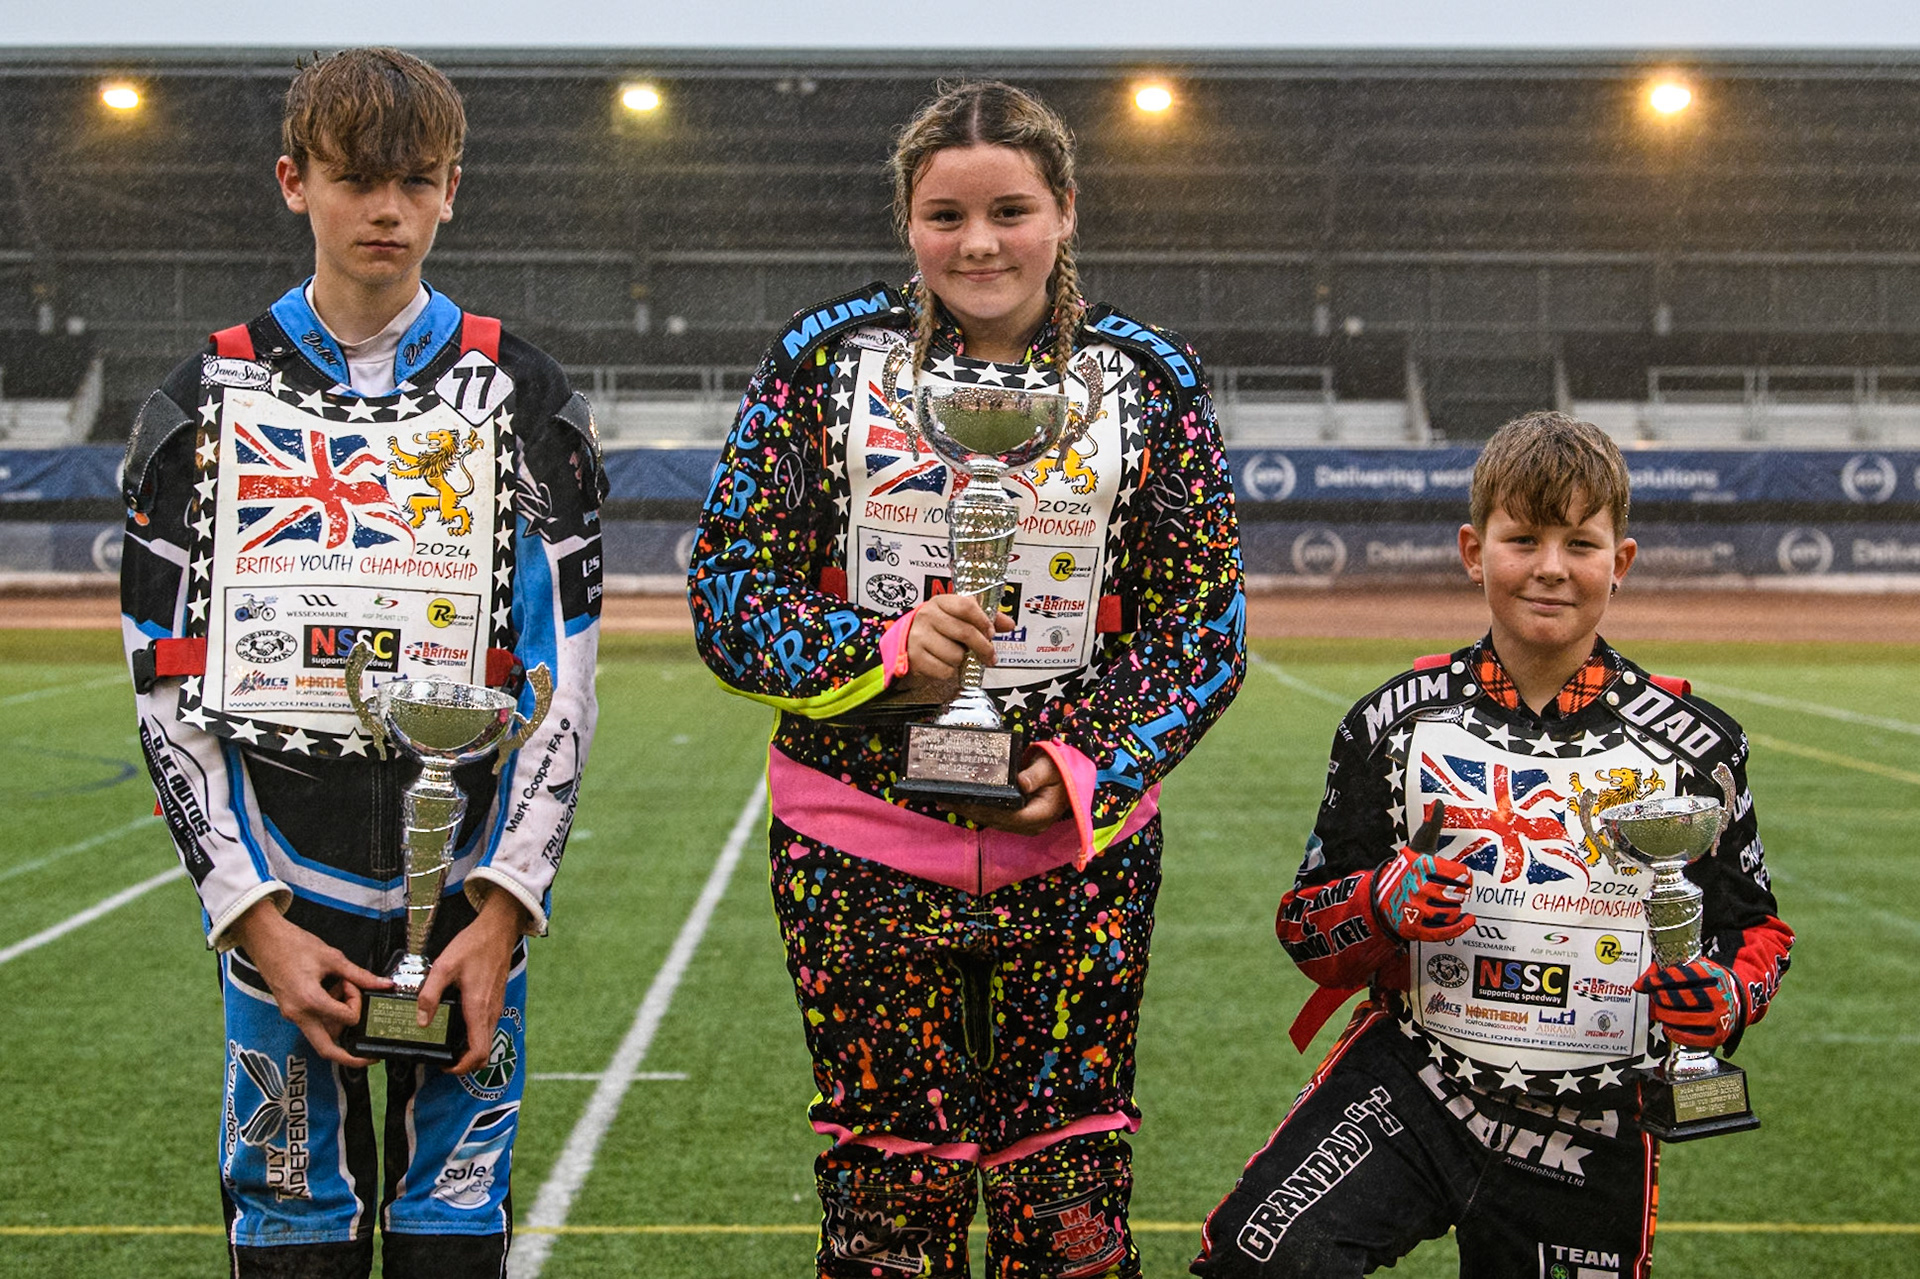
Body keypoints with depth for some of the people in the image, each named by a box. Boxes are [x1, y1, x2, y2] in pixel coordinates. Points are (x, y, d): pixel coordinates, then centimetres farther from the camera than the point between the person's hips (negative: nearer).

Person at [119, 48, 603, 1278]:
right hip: (279, 896, 1)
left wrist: (504, 909, -9)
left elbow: (565, 684, 0)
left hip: (468, 894, 0)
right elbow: (170, 689, 1)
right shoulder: (207, 402, 4)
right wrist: (255, 916, -8)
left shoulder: (525, 402, 3)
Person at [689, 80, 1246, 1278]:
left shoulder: (1150, 378, 4)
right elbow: (726, 585, 1)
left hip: (1079, 848, 1)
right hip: (859, 849, 0)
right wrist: (879, 650, -17)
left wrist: (1096, 764, -11)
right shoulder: (826, 355, 2)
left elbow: (1206, 617, 5)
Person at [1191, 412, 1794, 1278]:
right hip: (1410, 1083, -1)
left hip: (1591, 1134, 2)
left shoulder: (1688, 742, 3)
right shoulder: (1398, 722, 1)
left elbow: (1754, 928, 10)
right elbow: (1308, 928, 5)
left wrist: (1729, 997, -13)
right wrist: (1384, 903, -18)